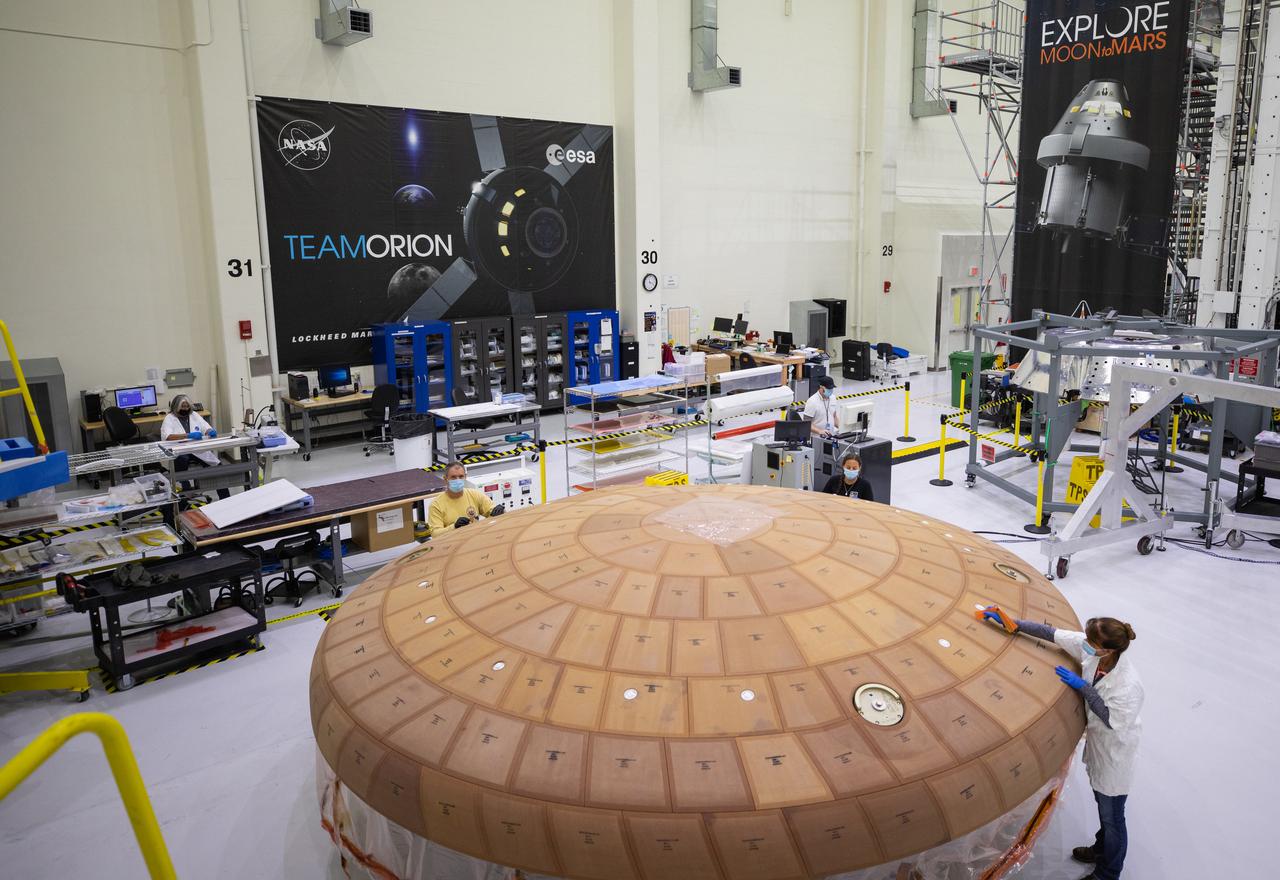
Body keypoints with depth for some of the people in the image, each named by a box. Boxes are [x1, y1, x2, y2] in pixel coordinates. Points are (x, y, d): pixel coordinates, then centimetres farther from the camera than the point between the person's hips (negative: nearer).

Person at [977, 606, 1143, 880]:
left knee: (1111, 816, 15)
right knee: (1102, 803, 30)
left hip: (1115, 751, -7)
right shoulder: (1089, 648, -21)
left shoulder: (1128, 685, -38)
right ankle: (1101, 849, 55)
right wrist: (1011, 623, -15)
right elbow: (1051, 634, -12)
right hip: (1097, 740, 7)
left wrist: (1082, 686, -28)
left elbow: (1113, 721, -25)